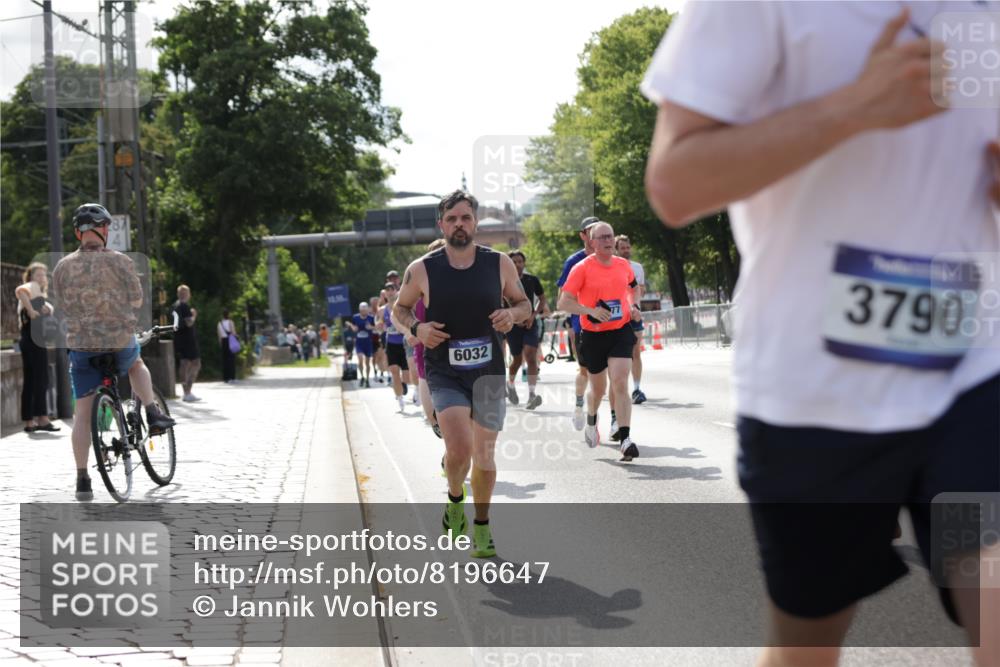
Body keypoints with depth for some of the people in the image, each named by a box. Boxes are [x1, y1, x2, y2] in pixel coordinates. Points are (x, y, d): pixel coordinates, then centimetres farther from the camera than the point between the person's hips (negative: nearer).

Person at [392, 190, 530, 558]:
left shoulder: (500, 264, -1)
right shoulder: (421, 270, -5)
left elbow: (524, 303, 11)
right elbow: (399, 308, 10)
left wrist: (512, 314, -13)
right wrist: (416, 327, -12)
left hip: (488, 372, 2)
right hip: (444, 373, -2)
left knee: (484, 453, 9)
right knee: (459, 448, -21)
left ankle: (481, 527, 30)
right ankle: (455, 497, 12)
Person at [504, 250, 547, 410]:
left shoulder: (532, 280, 3)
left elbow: (542, 299, 12)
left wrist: (533, 315, -3)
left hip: (530, 323, 1)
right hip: (512, 324, -1)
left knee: (530, 356, -16)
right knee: (517, 359, 7)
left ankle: (531, 394, -22)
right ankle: (510, 384, 39)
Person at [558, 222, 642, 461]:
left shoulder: (624, 265, 4)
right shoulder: (582, 268, -8)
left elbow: (634, 287, 26)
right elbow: (563, 302, -12)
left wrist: (634, 306, 6)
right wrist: (590, 310, -25)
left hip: (621, 331, 1)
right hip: (593, 334, -1)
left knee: (620, 384, -15)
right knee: (598, 389, 14)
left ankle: (625, 440, -19)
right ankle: (591, 422, 47)